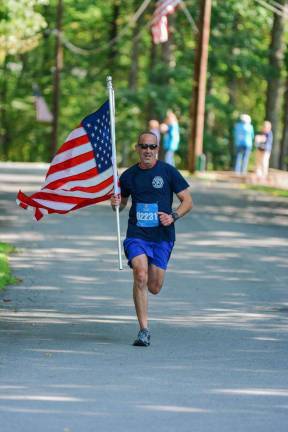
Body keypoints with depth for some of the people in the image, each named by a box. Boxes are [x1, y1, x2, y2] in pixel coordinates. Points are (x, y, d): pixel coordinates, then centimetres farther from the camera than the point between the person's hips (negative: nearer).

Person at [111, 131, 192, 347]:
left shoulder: (168, 172, -1)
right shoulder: (129, 175, 6)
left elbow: (188, 201, 2)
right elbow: (122, 202, 20)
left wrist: (173, 216, -16)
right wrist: (116, 204, -4)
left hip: (162, 236, 0)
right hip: (136, 234, 0)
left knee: (154, 287, 3)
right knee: (140, 276, -21)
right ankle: (144, 330, -16)